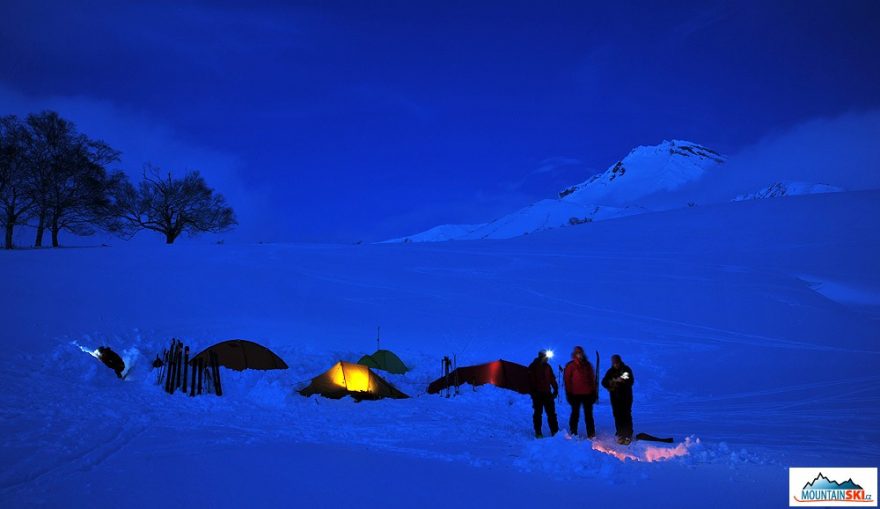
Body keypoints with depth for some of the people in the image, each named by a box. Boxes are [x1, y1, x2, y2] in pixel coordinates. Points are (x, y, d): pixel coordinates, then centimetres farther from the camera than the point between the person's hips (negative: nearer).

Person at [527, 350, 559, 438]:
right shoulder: (533, 367, -4)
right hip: (538, 394, -4)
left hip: (547, 393, 4)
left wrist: (555, 389, 5)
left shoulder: (547, 366, 10)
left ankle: (555, 431, 6)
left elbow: (552, 379, 14)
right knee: (538, 413, 3)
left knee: (551, 413, 3)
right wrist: (533, 392, -14)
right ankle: (538, 432, 9)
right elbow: (531, 380, -8)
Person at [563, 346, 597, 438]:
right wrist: (569, 393, -9)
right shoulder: (570, 365, -2)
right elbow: (567, 380, -4)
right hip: (575, 394, -3)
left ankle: (591, 434, 12)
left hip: (587, 393, 3)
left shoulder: (587, 365, 9)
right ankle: (573, 433, 13)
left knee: (588, 414, 8)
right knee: (575, 414, 6)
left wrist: (594, 392, 9)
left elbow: (592, 379, 13)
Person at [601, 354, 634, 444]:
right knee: (617, 416, 2)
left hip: (626, 397, -2)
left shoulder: (626, 369, -4)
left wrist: (622, 381, -28)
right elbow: (604, 382, -1)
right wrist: (612, 382, -19)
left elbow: (631, 381, -11)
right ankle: (620, 435, 11)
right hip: (615, 397, 2)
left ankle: (628, 436, 2)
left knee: (626, 416, -5)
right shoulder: (610, 371, 3)